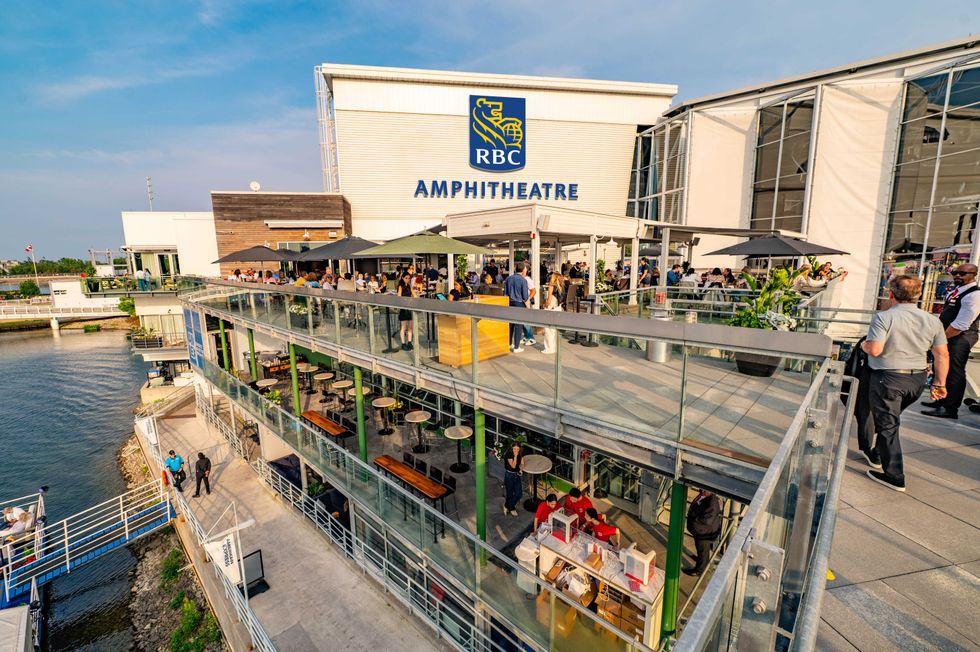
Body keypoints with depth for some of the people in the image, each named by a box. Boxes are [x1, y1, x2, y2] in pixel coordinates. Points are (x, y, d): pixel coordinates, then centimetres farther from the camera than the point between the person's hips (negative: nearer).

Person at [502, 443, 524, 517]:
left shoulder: (521, 454, -6)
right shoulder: (509, 455, -21)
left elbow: (521, 464, 4)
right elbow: (513, 466, -25)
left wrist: (521, 469, -16)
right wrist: (515, 456, -31)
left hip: (517, 475, 5)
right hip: (509, 475, -5)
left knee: (519, 493, -3)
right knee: (510, 494, 3)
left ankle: (507, 506, 18)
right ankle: (511, 508, 30)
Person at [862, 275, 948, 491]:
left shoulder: (884, 317, -16)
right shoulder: (932, 321, 3)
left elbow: (875, 350, -24)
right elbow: (942, 355, 5)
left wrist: (864, 345, -1)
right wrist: (940, 383, 12)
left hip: (888, 377, -6)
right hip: (917, 379, 6)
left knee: (887, 425, 4)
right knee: (890, 420, 24)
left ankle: (895, 476, 7)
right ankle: (877, 456, 38)